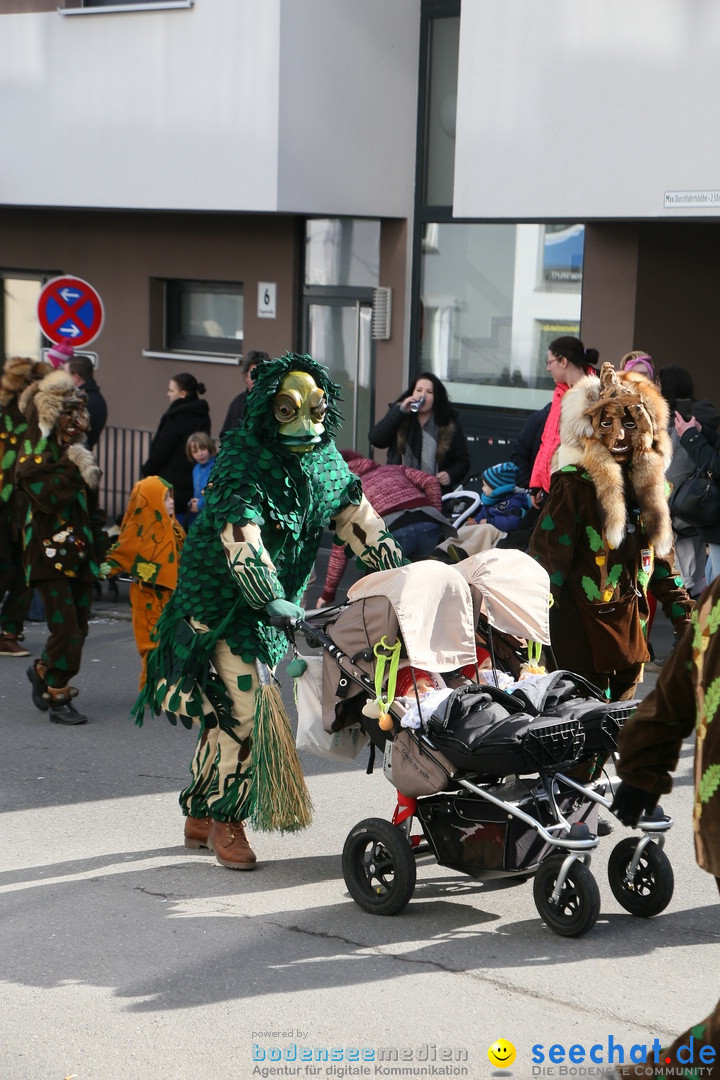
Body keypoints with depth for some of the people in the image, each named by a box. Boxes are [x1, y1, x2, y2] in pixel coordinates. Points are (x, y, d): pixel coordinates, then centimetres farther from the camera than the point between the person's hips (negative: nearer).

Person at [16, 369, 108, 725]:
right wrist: (72, 468, -19)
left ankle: (42, 670, 36)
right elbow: (48, 498, -22)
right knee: (66, 630, -12)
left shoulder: (76, 452, 16)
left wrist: (98, 547, 19)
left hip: (80, 553, 7)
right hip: (50, 553, -7)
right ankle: (58, 700, -2)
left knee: (78, 627, 10)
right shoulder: (34, 455, -7)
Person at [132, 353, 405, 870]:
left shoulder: (326, 460, 4)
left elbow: (358, 517, 6)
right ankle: (224, 820, 2)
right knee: (242, 705, -12)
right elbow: (241, 536, -32)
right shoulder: (243, 459, -20)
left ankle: (202, 817, 23)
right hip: (222, 596, -7)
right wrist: (271, 599, -44)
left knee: (231, 710, 12)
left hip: (273, 600, 7)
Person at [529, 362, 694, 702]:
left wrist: (684, 614, 16)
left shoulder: (649, 483, 10)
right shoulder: (575, 482, -10)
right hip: (581, 632, -7)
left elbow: (661, 559, 19)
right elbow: (546, 554, -12)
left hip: (629, 627, 7)